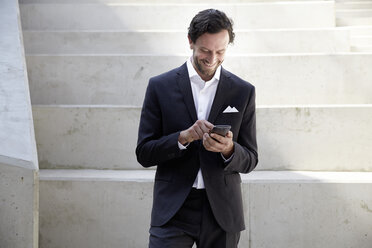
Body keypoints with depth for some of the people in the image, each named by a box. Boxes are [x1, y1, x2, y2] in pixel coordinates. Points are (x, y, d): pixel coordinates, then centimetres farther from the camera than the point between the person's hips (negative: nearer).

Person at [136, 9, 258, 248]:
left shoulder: (243, 91, 4)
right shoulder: (160, 86, 1)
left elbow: (249, 161, 6)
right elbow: (144, 153, -1)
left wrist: (228, 149, -16)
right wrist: (183, 137, -17)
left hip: (222, 211, 1)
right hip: (173, 210, -1)